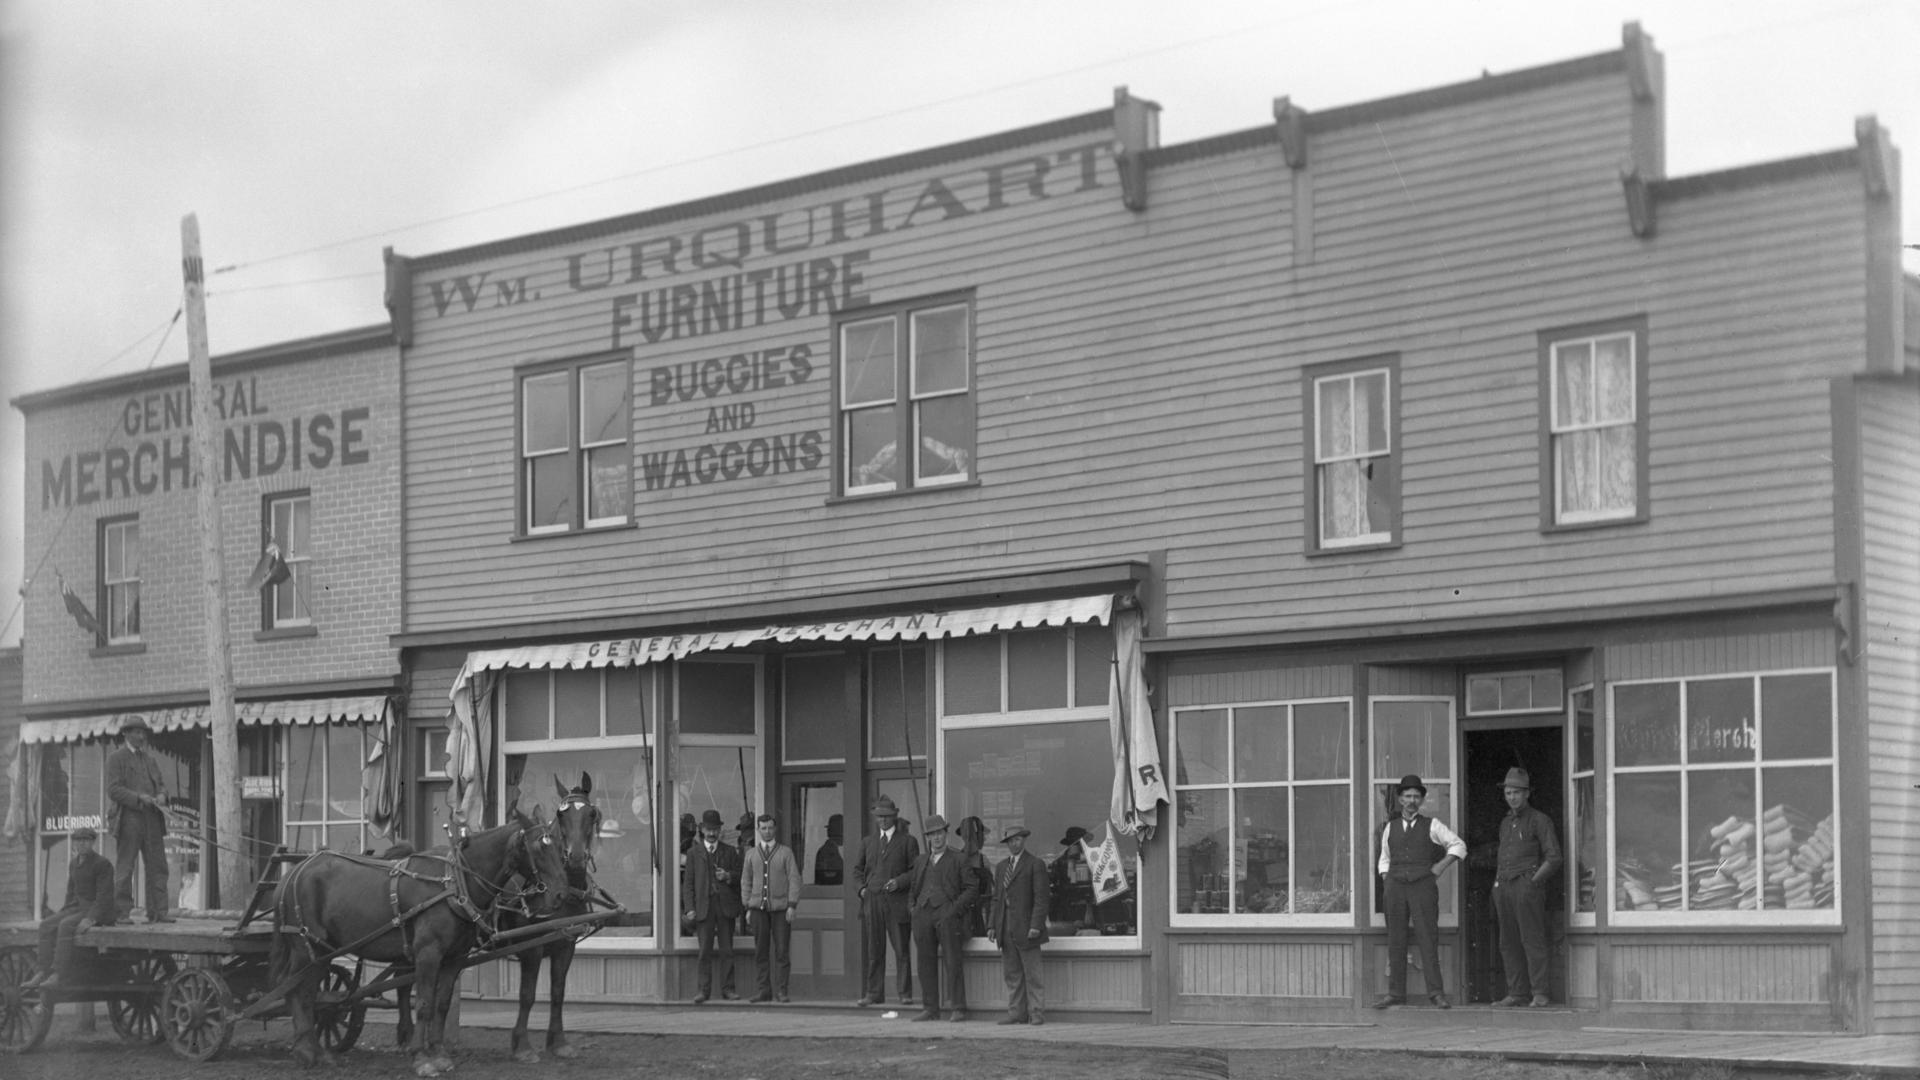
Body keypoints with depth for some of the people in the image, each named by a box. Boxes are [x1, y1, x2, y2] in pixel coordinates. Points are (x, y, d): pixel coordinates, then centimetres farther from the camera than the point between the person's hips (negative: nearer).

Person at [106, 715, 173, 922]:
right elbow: (113, 790, -6)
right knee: (124, 869, -2)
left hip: (152, 820, 6)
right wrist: (139, 798, -17)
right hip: (128, 819, -6)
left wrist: (161, 795, -3)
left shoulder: (151, 760, 23)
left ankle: (158, 911, 0)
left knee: (157, 866, 0)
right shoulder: (116, 758, 3)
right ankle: (122, 911, 1)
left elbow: (161, 784, 21)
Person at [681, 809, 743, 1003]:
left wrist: (729, 876, -8)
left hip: (726, 905, 1)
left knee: (726, 950, 0)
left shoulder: (730, 852, 13)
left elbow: (740, 877, 15)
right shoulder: (693, 852, 10)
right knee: (705, 952, -3)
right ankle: (704, 990, -1)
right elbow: (688, 882, 6)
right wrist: (689, 909, -3)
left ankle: (727, 989, 3)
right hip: (704, 906, -1)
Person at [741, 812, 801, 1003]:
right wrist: (748, 908, 7)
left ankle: (781, 991, -2)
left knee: (782, 950, -5)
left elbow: (794, 879, 1)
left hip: (781, 907, -2)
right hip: (759, 908, 2)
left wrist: (792, 905, -8)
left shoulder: (785, 852, 6)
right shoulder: (751, 854, 13)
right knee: (761, 951, 0)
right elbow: (747, 882, 15)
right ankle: (764, 991, 4)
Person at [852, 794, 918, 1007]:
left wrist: (900, 881, -13)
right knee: (873, 951, 3)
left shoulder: (907, 842, 7)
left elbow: (916, 870, 3)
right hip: (871, 901, 3)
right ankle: (873, 993, 7)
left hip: (897, 902, -3)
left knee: (901, 950, -2)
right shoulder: (867, 843, 18)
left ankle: (905, 993, 2)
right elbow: (858, 869, 22)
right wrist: (861, 887, 4)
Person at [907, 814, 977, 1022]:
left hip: (947, 914, -4)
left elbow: (972, 888, 3)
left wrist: (956, 907, -8)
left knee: (952, 962, -8)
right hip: (923, 914, 4)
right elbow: (913, 888, 28)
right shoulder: (920, 861, 20)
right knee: (926, 963, 2)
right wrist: (913, 906, 10)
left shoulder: (957, 860, 7)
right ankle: (930, 1008, 7)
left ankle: (957, 1009, -7)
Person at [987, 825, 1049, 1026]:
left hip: (1026, 928, -6)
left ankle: (1037, 1014, 0)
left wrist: (1036, 925, -16)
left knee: (1032, 974, -4)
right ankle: (1017, 1013, 10)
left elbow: (1041, 898, -8)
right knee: (1011, 975, 6)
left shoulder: (1035, 865, -3)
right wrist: (992, 926, 10)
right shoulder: (1001, 866, 18)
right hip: (1006, 929, 6)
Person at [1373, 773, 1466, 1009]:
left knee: (1428, 937, -8)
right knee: (1395, 940, 1)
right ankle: (1395, 993, 4)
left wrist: (1441, 866, 2)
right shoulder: (1390, 828, 15)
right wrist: (1386, 879, 9)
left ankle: (1436, 992, -7)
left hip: (1423, 886, -3)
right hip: (1396, 887, 3)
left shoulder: (1432, 826, 7)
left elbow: (1458, 846, 12)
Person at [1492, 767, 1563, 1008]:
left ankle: (1539, 994, -11)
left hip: (1527, 885, -7)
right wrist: (1497, 886, 15)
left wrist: (1533, 881, -10)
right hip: (1504, 886, 7)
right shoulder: (1506, 823, 21)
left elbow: (1553, 859, -5)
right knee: (1509, 943, 3)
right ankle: (1517, 993, 5)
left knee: (1533, 941, -10)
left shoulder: (1540, 820, 0)